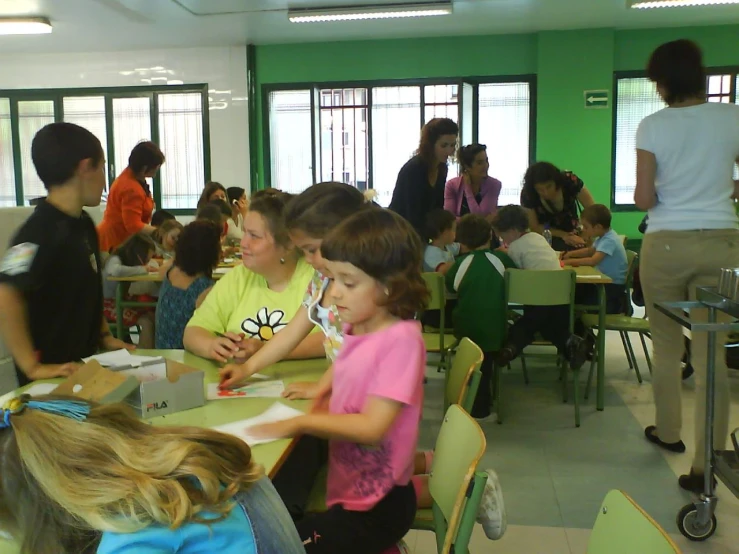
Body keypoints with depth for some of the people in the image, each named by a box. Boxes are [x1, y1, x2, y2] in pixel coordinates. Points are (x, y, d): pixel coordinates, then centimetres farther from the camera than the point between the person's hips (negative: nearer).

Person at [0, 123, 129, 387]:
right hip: (55, 375, -8)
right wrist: (32, 367, -26)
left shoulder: (84, 224, 4)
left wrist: (105, 335, 9)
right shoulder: (41, 231, -23)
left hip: (84, 363, 8)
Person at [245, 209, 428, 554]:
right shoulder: (355, 330, 1)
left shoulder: (401, 338, -22)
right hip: (345, 490, 8)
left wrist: (300, 423, -21)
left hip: (377, 505, -8)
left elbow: (372, 427, -25)